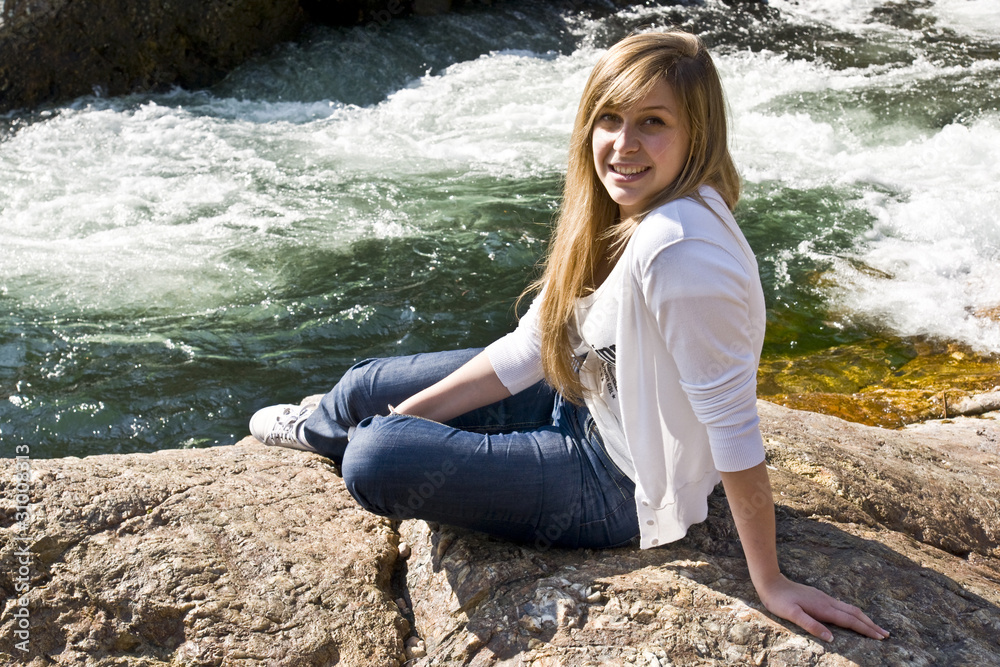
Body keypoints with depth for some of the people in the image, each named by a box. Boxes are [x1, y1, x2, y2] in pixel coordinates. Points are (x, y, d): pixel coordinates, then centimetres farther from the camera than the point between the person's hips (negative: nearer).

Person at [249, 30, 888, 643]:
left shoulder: (678, 249, -34)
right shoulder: (618, 218, -5)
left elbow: (734, 425, -30)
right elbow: (528, 348, 2)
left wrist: (772, 583, -23)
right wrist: (403, 416, 2)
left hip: (620, 485, -8)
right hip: (584, 404, 8)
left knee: (372, 458, -15)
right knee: (371, 386, 11)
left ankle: (333, 433, 23)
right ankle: (326, 427, 48)